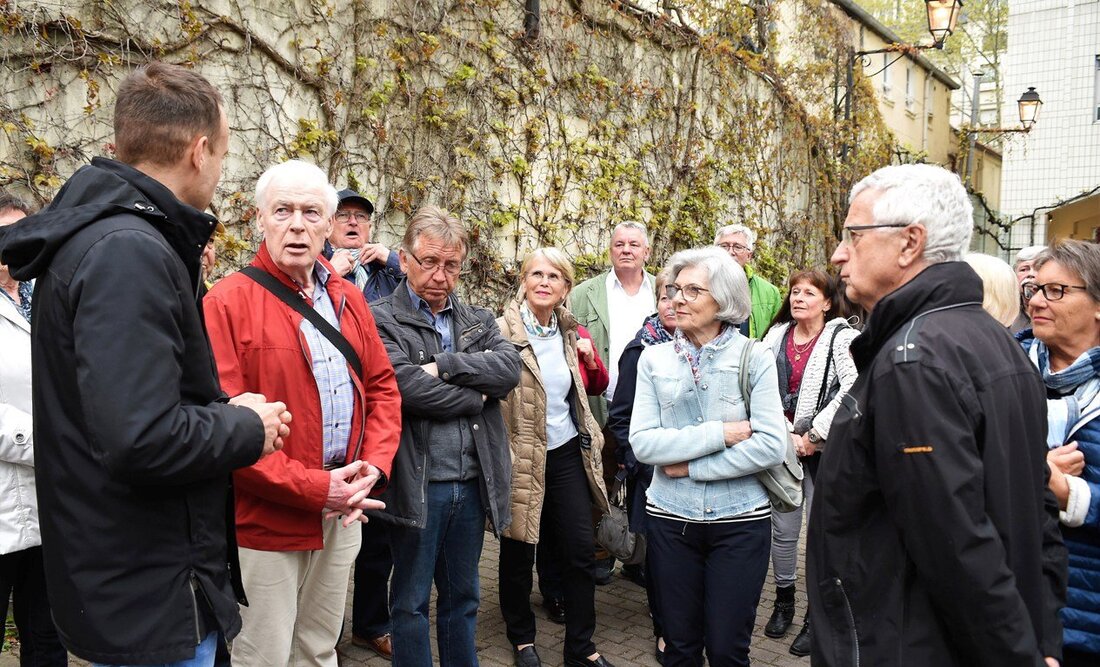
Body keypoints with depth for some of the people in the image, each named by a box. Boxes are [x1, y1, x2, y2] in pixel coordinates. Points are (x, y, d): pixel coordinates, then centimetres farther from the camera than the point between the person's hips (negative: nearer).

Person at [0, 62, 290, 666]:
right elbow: (143, 439, -31)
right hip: (152, 599, -10)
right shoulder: (128, 252, -23)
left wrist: (222, 412, 6)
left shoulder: (88, 236, 9)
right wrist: (249, 427, -14)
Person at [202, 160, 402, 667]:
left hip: (342, 513, 6)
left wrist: (373, 467, -4)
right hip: (265, 520, -6)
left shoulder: (347, 300, 10)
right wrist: (312, 488, -18)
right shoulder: (229, 301, -12)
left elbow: (382, 388, 13)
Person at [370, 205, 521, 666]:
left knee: (462, 598, 19)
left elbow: (510, 369, -6)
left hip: (473, 483, 5)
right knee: (412, 603, 11)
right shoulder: (381, 321, -6)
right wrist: (474, 397, -8)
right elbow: (409, 387, -21)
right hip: (417, 485, -5)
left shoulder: (478, 321, 12)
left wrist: (446, 366, -17)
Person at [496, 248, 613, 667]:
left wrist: (590, 357, 3)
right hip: (521, 455, -5)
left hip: (567, 451, 5)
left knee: (581, 550, 5)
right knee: (519, 553, 10)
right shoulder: (503, 331, -12)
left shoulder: (569, 333, 8)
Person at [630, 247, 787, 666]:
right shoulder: (654, 359, 0)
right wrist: (718, 434, -15)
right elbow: (642, 443, -7)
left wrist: (691, 466, -13)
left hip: (740, 520, -2)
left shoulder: (755, 358, -5)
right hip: (671, 518, 2)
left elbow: (772, 446, -13)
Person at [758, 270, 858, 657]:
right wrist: (787, 436, -11)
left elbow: (851, 391, -19)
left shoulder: (842, 338, -6)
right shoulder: (776, 337, 6)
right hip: (783, 446, 4)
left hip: (823, 449, -3)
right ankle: (784, 601, 30)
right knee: (783, 528, 11)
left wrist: (814, 435, -17)